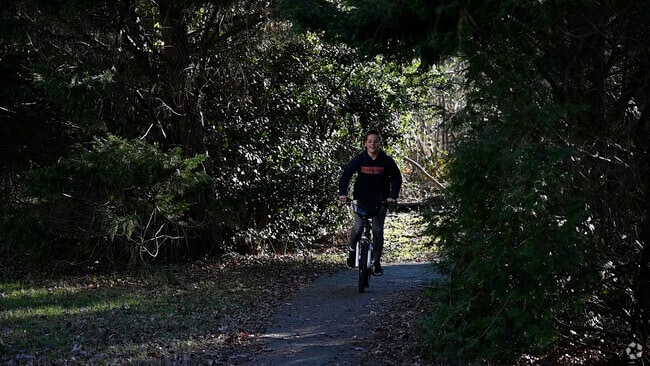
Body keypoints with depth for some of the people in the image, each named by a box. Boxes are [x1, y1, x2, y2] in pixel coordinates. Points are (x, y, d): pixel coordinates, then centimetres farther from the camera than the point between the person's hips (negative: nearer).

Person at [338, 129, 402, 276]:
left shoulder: (386, 160, -7)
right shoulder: (359, 159, -9)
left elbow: (396, 178, 2)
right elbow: (346, 174, -5)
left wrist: (393, 196, -10)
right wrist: (342, 192, -17)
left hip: (380, 200, 0)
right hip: (361, 199, 0)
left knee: (378, 230, -4)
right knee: (357, 228, -10)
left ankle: (376, 261, 9)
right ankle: (352, 249, 20)